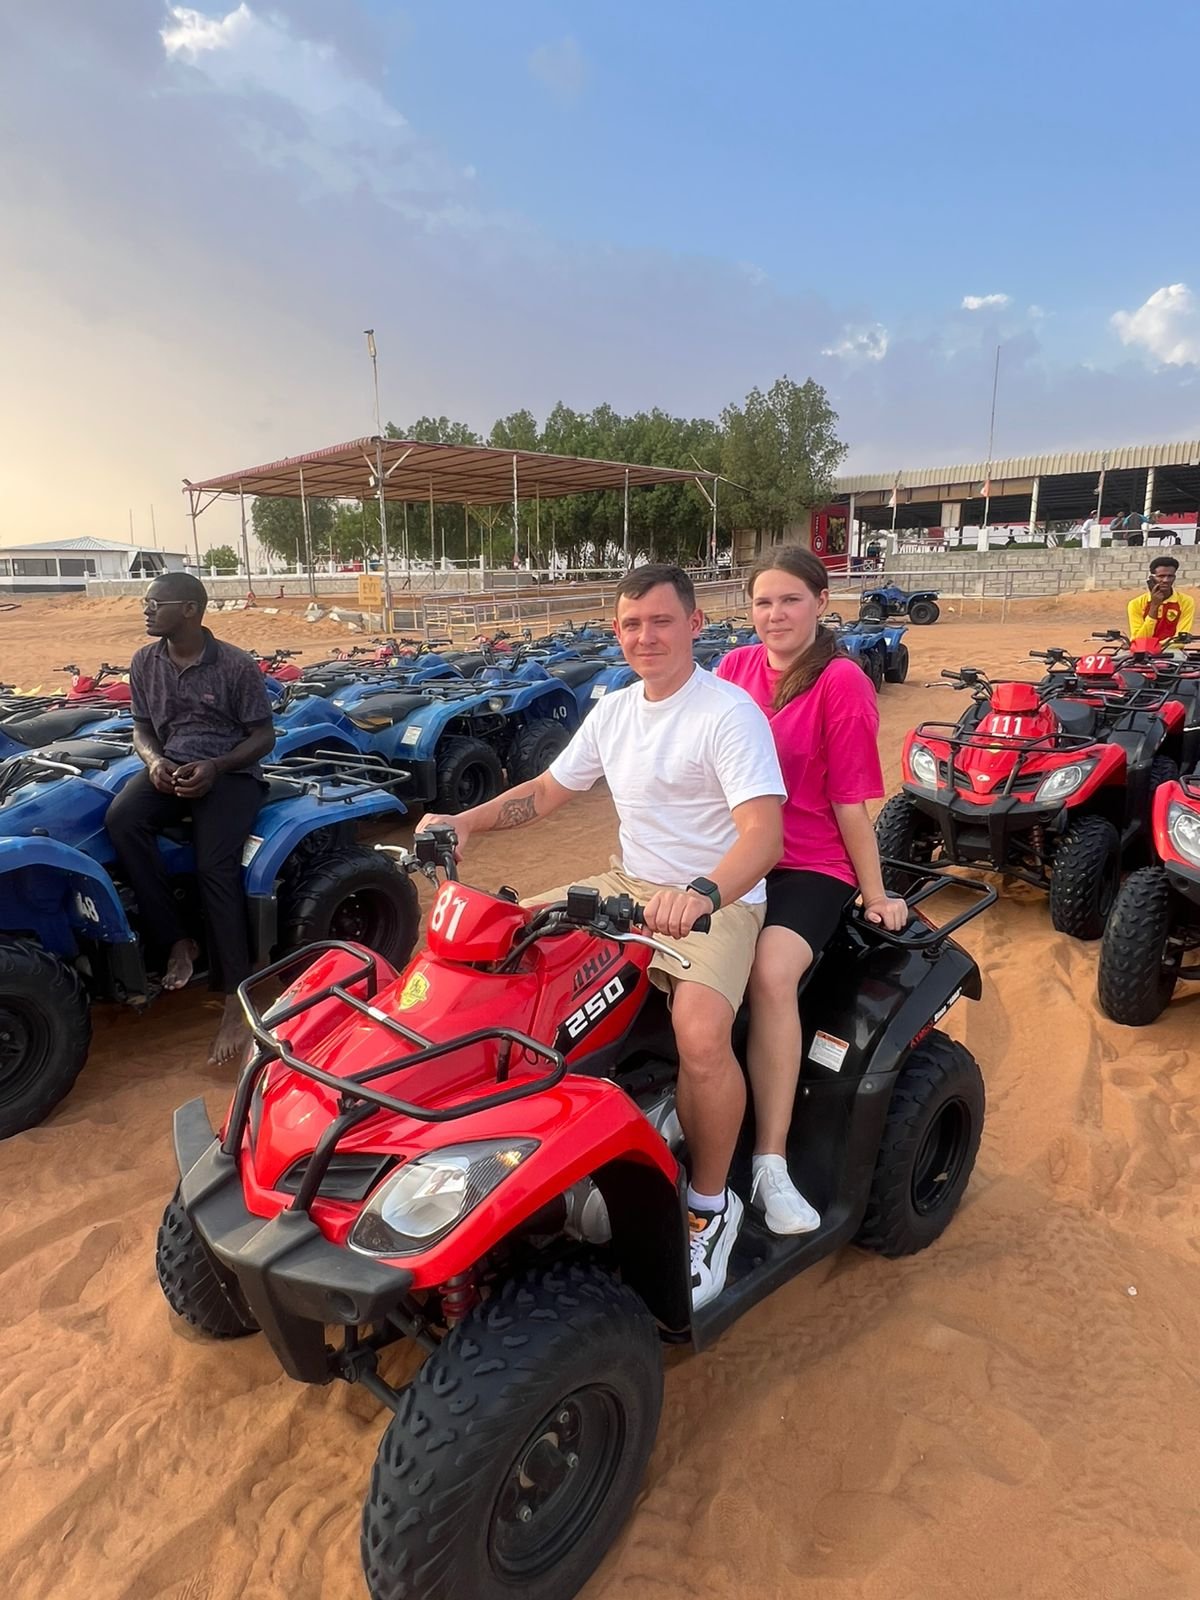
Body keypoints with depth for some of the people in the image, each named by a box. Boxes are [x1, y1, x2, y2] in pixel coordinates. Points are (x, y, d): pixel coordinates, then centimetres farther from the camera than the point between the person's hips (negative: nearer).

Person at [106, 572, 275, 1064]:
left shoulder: (236, 666, -7)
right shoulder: (145, 662, 7)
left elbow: (263, 735, -4)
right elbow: (142, 728, 14)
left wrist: (214, 767, -20)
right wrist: (154, 761, -9)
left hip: (230, 772, -4)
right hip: (169, 768, 5)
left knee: (214, 866, -27)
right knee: (122, 819, -28)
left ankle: (235, 995, -20)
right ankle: (176, 941, -18)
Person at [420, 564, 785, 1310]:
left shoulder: (729, 712, -14)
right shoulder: (614, 710, 9)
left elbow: (765, 831, -26)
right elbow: (547, 790, 16)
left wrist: (702, 895, -45)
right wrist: (467, 821, 0)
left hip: (718, 902, -7)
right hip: (629, 885, 7)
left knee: (701, 1032, -33)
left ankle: (711, 1204, -6)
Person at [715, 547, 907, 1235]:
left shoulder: (842, 682, -6)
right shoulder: (736, 667, 8)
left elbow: (851, 802, -5)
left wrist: (875, 894, -1)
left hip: (810, 867, -4)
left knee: (770, 973, -31)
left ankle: (771, 1164, -17)